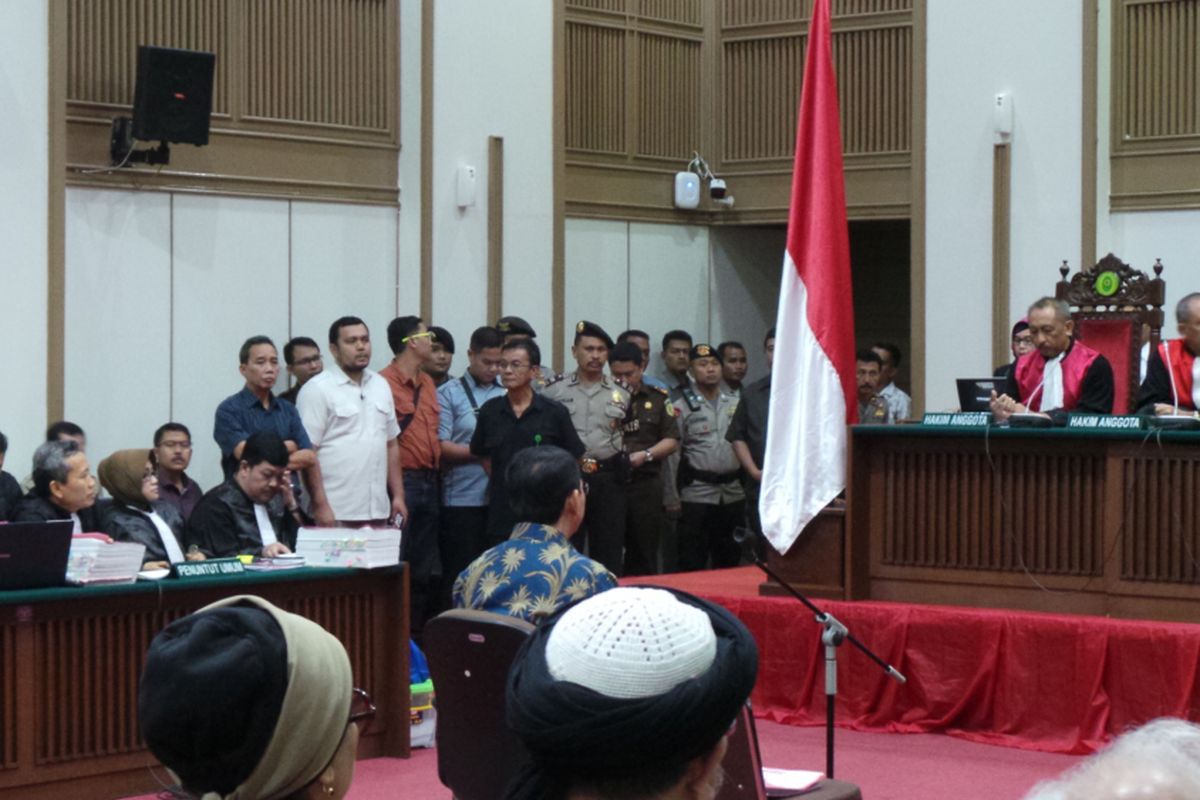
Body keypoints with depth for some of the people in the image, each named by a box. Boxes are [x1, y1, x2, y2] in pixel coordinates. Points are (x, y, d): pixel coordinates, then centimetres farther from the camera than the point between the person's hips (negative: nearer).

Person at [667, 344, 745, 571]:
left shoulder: (737, 405, 11)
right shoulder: (681, 407, -1)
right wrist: (672, 499, -8)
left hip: (734, 495, 4)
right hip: (696, 496, -4)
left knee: (729, 563, 11)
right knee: (692, 566, -2)